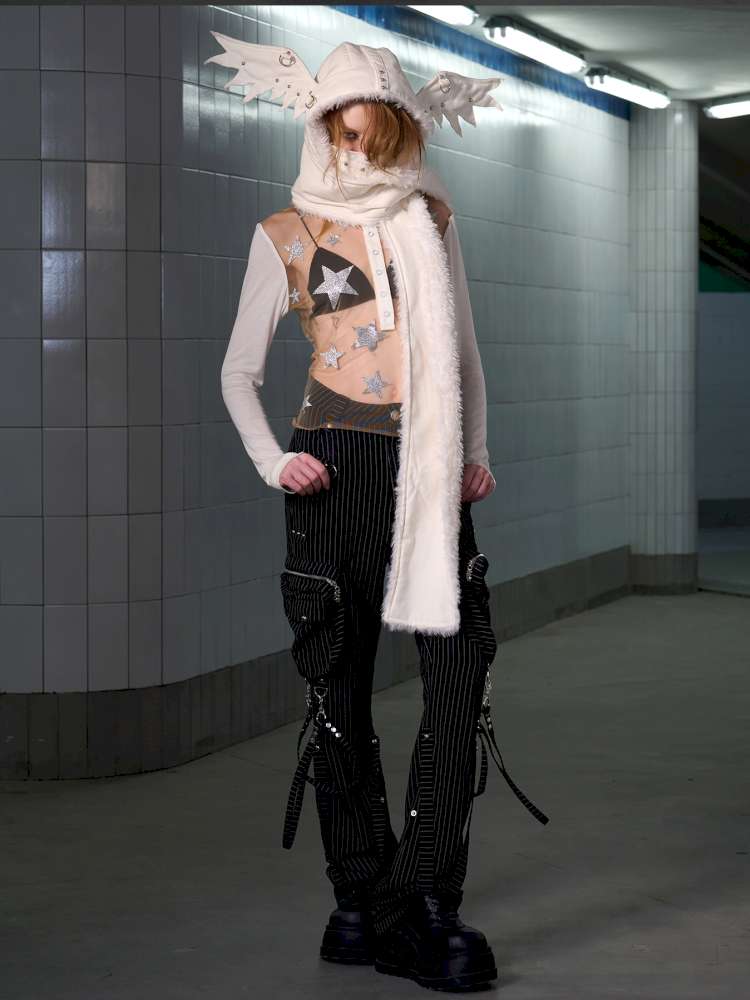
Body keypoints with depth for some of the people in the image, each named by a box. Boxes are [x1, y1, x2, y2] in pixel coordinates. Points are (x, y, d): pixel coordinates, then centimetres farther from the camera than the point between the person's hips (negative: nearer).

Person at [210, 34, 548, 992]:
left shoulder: (430, 218, 15)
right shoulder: (285, 233, 7)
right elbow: (240, 372, 11)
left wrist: (476, 453, 8)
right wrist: (272, 462, -5)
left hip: (430, 474, 2)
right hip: (340, 472, -2)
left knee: (462, 674, -10)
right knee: (339, 689, 1)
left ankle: (417, 904, -5)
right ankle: (362, 900, 12)